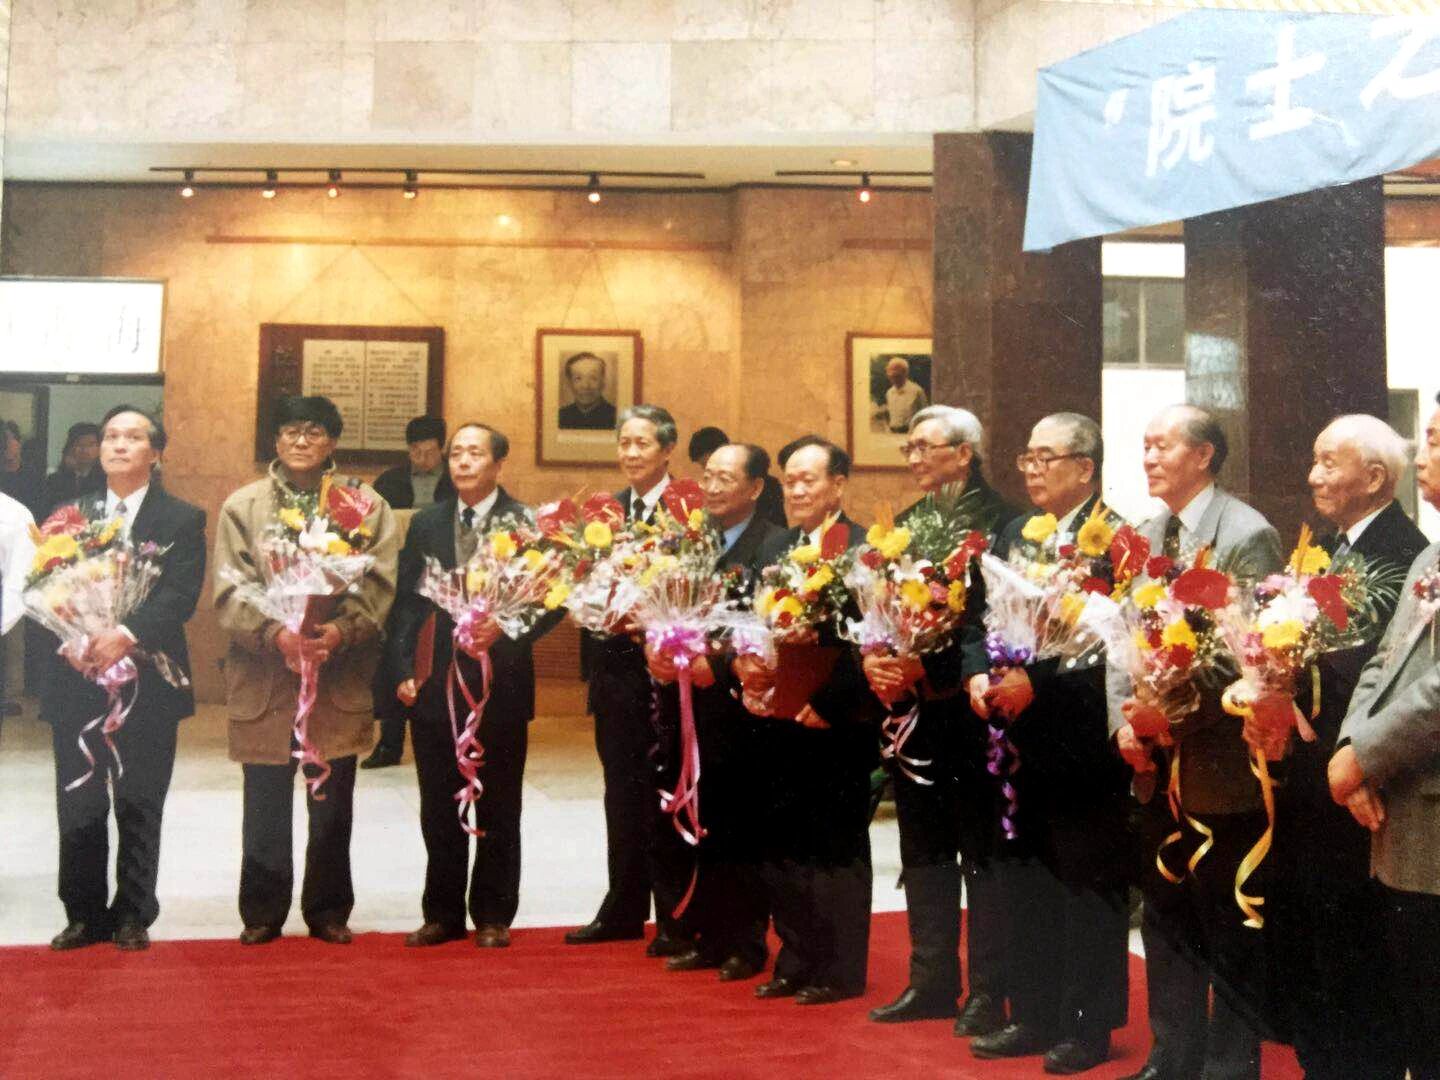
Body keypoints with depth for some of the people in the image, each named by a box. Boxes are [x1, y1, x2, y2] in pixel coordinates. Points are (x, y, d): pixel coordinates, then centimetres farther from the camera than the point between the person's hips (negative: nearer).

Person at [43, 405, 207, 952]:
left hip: (147, 682, -3)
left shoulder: (182, 520, 1)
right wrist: (69, 639, -14)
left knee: (139, 806, 5)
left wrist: (127, 635, -22)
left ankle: (133, 916, 17)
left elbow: (181, 595, -10)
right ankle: (84, 915, 19)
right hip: (77, 681, 3)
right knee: (78, 808, 7)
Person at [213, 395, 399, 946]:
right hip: (263, 673, 0)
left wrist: (340, 631, -18)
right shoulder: (242, 505, 4)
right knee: (265, 802, 7)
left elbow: (378, 584, -2)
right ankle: (262, 913, 20)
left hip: (340, 673, 0)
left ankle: (329, 910, 22)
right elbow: (230, 590, -3)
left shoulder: (364, 503, 4)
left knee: (333, 802, 9)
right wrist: (275, 633, -18)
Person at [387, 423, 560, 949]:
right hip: (435, 685, 3)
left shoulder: (528, 524, -3)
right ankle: (442, 914, 23)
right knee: (438, 811, 10)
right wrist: (402, 669, -4)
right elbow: (405, 602, 5)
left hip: (499, 686, -3)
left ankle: (493, 917, 21)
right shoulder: (426, 524, 7)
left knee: (498, 811, 8)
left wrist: (506, 629, -19)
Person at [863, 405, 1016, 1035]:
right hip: (912, 708, 7)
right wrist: (873, 660, -6)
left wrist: (925, 665, -21)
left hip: (971, 711, -7)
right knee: (924, 851, 14)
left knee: (982, 852, 3)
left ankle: (989, 992, 13)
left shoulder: (999, 520, -10)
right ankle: (931, 982, 25)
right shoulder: (907, 522, 14)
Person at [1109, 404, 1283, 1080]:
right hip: (1158, 768, 7)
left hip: (1218, 769, -7)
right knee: (1165, 922, 17)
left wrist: (1172, 716, -20)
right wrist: (1124, 721, -3)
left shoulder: (1247, 536, -11)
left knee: (1229, 936, 5)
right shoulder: (1143, 536, 11)